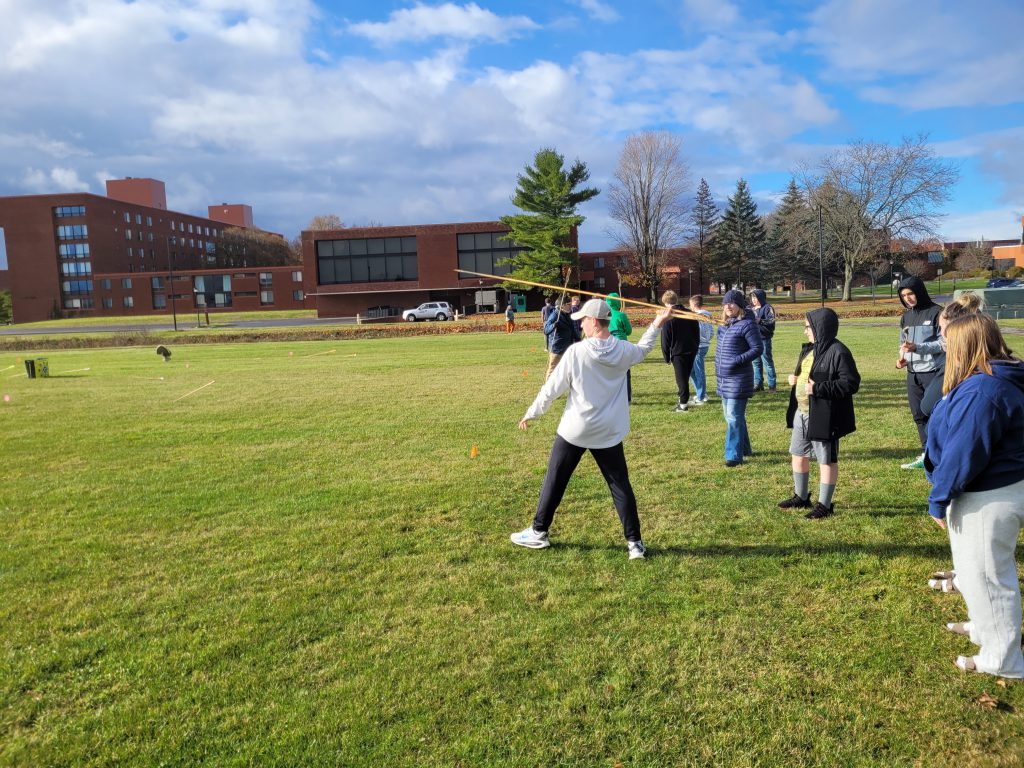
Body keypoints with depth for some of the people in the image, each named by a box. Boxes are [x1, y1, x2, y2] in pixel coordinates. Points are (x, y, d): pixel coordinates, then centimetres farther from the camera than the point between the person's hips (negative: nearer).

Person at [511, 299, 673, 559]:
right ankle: (634, 542, 11)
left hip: (574, 430, -3)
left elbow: (551, 389, -10)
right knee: (621, 486, 10)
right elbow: (643, 350, 22)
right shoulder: (623, 350, -3)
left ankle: (538, 533, 24)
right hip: (609, 432, 3)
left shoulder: (576, 352, -16)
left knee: (554, 482, 12)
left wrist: (531, 414, 3)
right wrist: (657, 324, 34)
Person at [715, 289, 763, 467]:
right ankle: (744, 449, 31)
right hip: (724, 377, 9)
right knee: (730, 415, 17)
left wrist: (737, 361, -22)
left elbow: (757, 349, -15)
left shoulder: (747, 324, -14)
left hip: (739, 378, -9)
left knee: (734, 417, -7)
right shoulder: (725, 324, 11)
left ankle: (735, 455, 0)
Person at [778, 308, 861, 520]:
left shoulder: (838, 352, -18)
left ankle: (824, 505, 15)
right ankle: (801, 497, 35)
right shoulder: (809, 349, 11)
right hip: (801, 413, 10)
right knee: (798, 455, 19)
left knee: (826, 460, 4)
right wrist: (795, 378, 3)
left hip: (824, 416, -10)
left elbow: (851, 383, -22)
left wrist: (817, 389, -25)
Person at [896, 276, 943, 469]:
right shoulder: (906, 317, 12)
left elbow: (944, 343, -12)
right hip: (913, 373, 7)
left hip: (933, 372, -7)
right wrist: (903, 357, 0)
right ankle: (927, 454, 20)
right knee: (918, 415, 11)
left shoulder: (936, 313, -8)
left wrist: (917, 347, -22)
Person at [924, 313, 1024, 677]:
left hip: (988, 499, -10)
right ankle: (984, 626, 47)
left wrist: (938, 499, -16)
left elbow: (963, 453, -26)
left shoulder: (980, 390, -28)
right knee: (978, 569, 26)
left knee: (984, 574, 6)